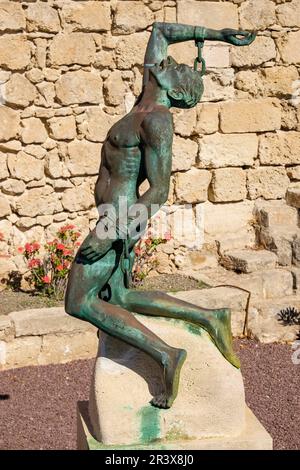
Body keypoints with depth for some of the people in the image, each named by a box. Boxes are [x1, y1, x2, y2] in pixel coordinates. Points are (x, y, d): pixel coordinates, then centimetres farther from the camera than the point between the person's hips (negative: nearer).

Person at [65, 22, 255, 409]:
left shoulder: (156, 120, -17)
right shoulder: (149, 103, 8)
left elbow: (159, 191, -22)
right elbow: (160, 31, 20)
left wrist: (112, 236, -23)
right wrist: (215, 35, 20)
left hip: (122, 219, -10)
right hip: (121, 218, 10)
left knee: (79, 303, -4)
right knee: (117, 298, 15)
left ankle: (165, 355, -9)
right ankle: (209, 318, 13)